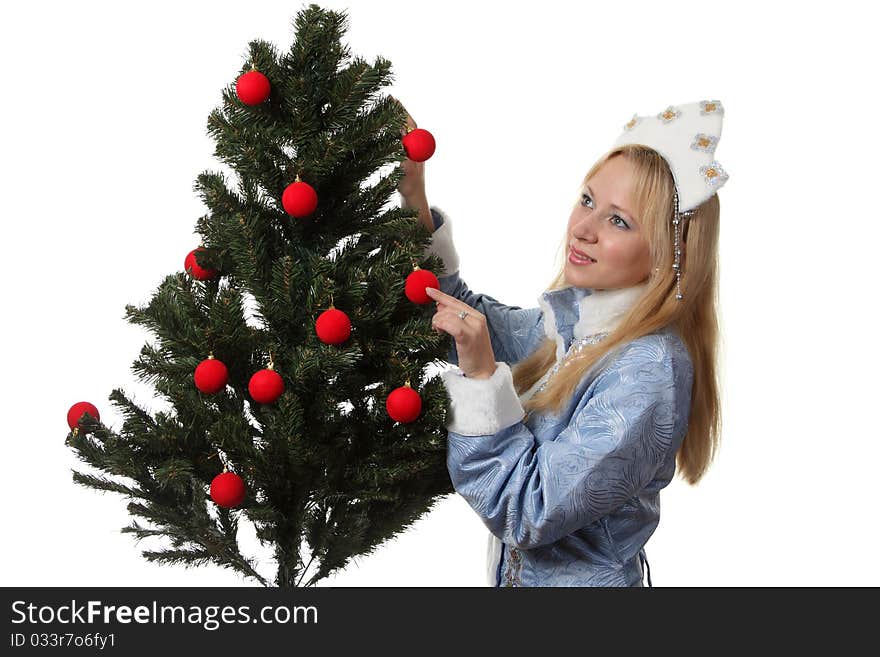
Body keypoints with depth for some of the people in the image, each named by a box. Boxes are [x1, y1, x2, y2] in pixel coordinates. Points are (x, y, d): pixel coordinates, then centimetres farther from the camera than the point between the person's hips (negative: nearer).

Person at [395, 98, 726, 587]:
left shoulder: (649, 373, -26)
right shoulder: (573, 322, -3)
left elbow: (527, 515, -27)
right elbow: (468, 319, 10)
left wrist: (482, 376, -31)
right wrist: (416, 207, -2)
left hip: (581, 576, -7)